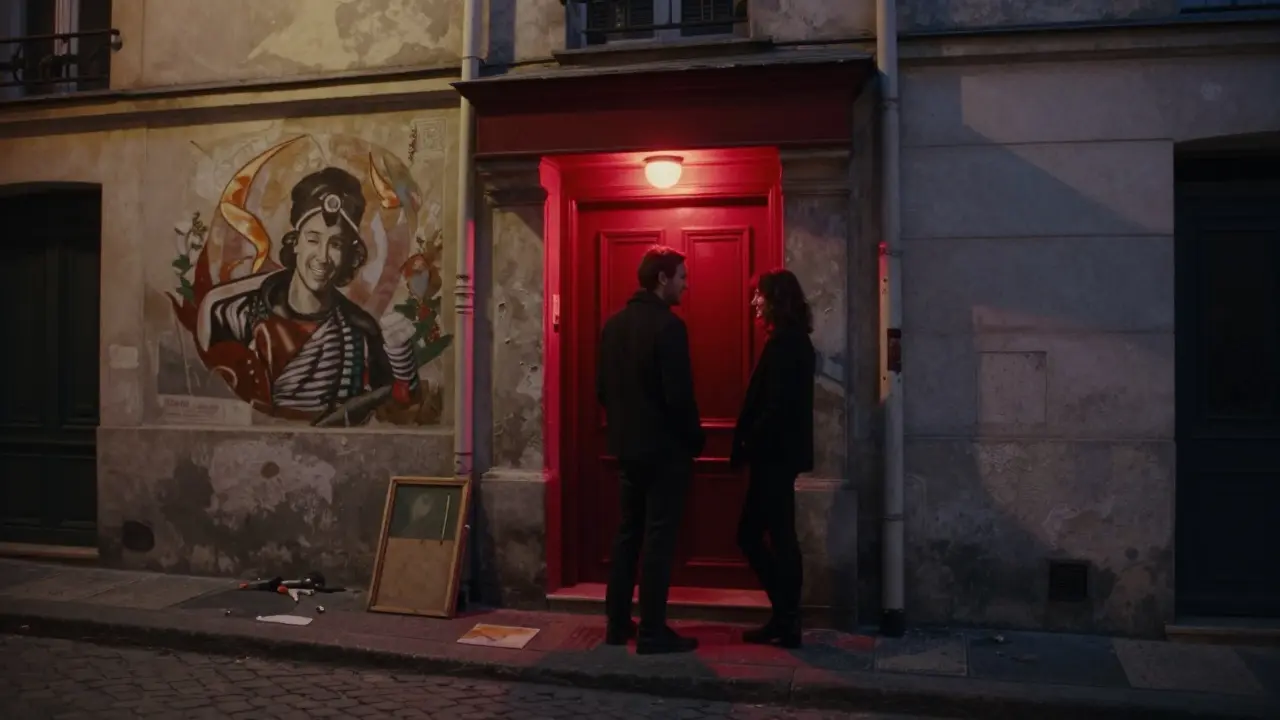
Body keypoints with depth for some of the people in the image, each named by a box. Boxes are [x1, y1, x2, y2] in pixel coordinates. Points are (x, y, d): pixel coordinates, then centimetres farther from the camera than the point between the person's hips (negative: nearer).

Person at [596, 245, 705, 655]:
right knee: (658, 539, -1)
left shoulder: (613, 324, 8)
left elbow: (602, 387, 12)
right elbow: (679, 394, -18)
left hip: (627, 446, 8)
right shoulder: (668, 325, -16)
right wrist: (696, 439, -5)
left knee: (628, 534, 14)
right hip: (665, 448, -7)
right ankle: (652, 632, 4)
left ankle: (617, 623, 20)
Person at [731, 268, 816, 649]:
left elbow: (775, 405, -22)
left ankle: (786, 619, 6)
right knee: (780, 536, 13)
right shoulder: (795, 341, 15)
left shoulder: (783, 343, -15)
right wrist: (750, 445, 14)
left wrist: (748, 445, -12)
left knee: (751, 535, -2)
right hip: (780, 452, 10)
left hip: (774, 454, -10)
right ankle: (785, 616, 18)